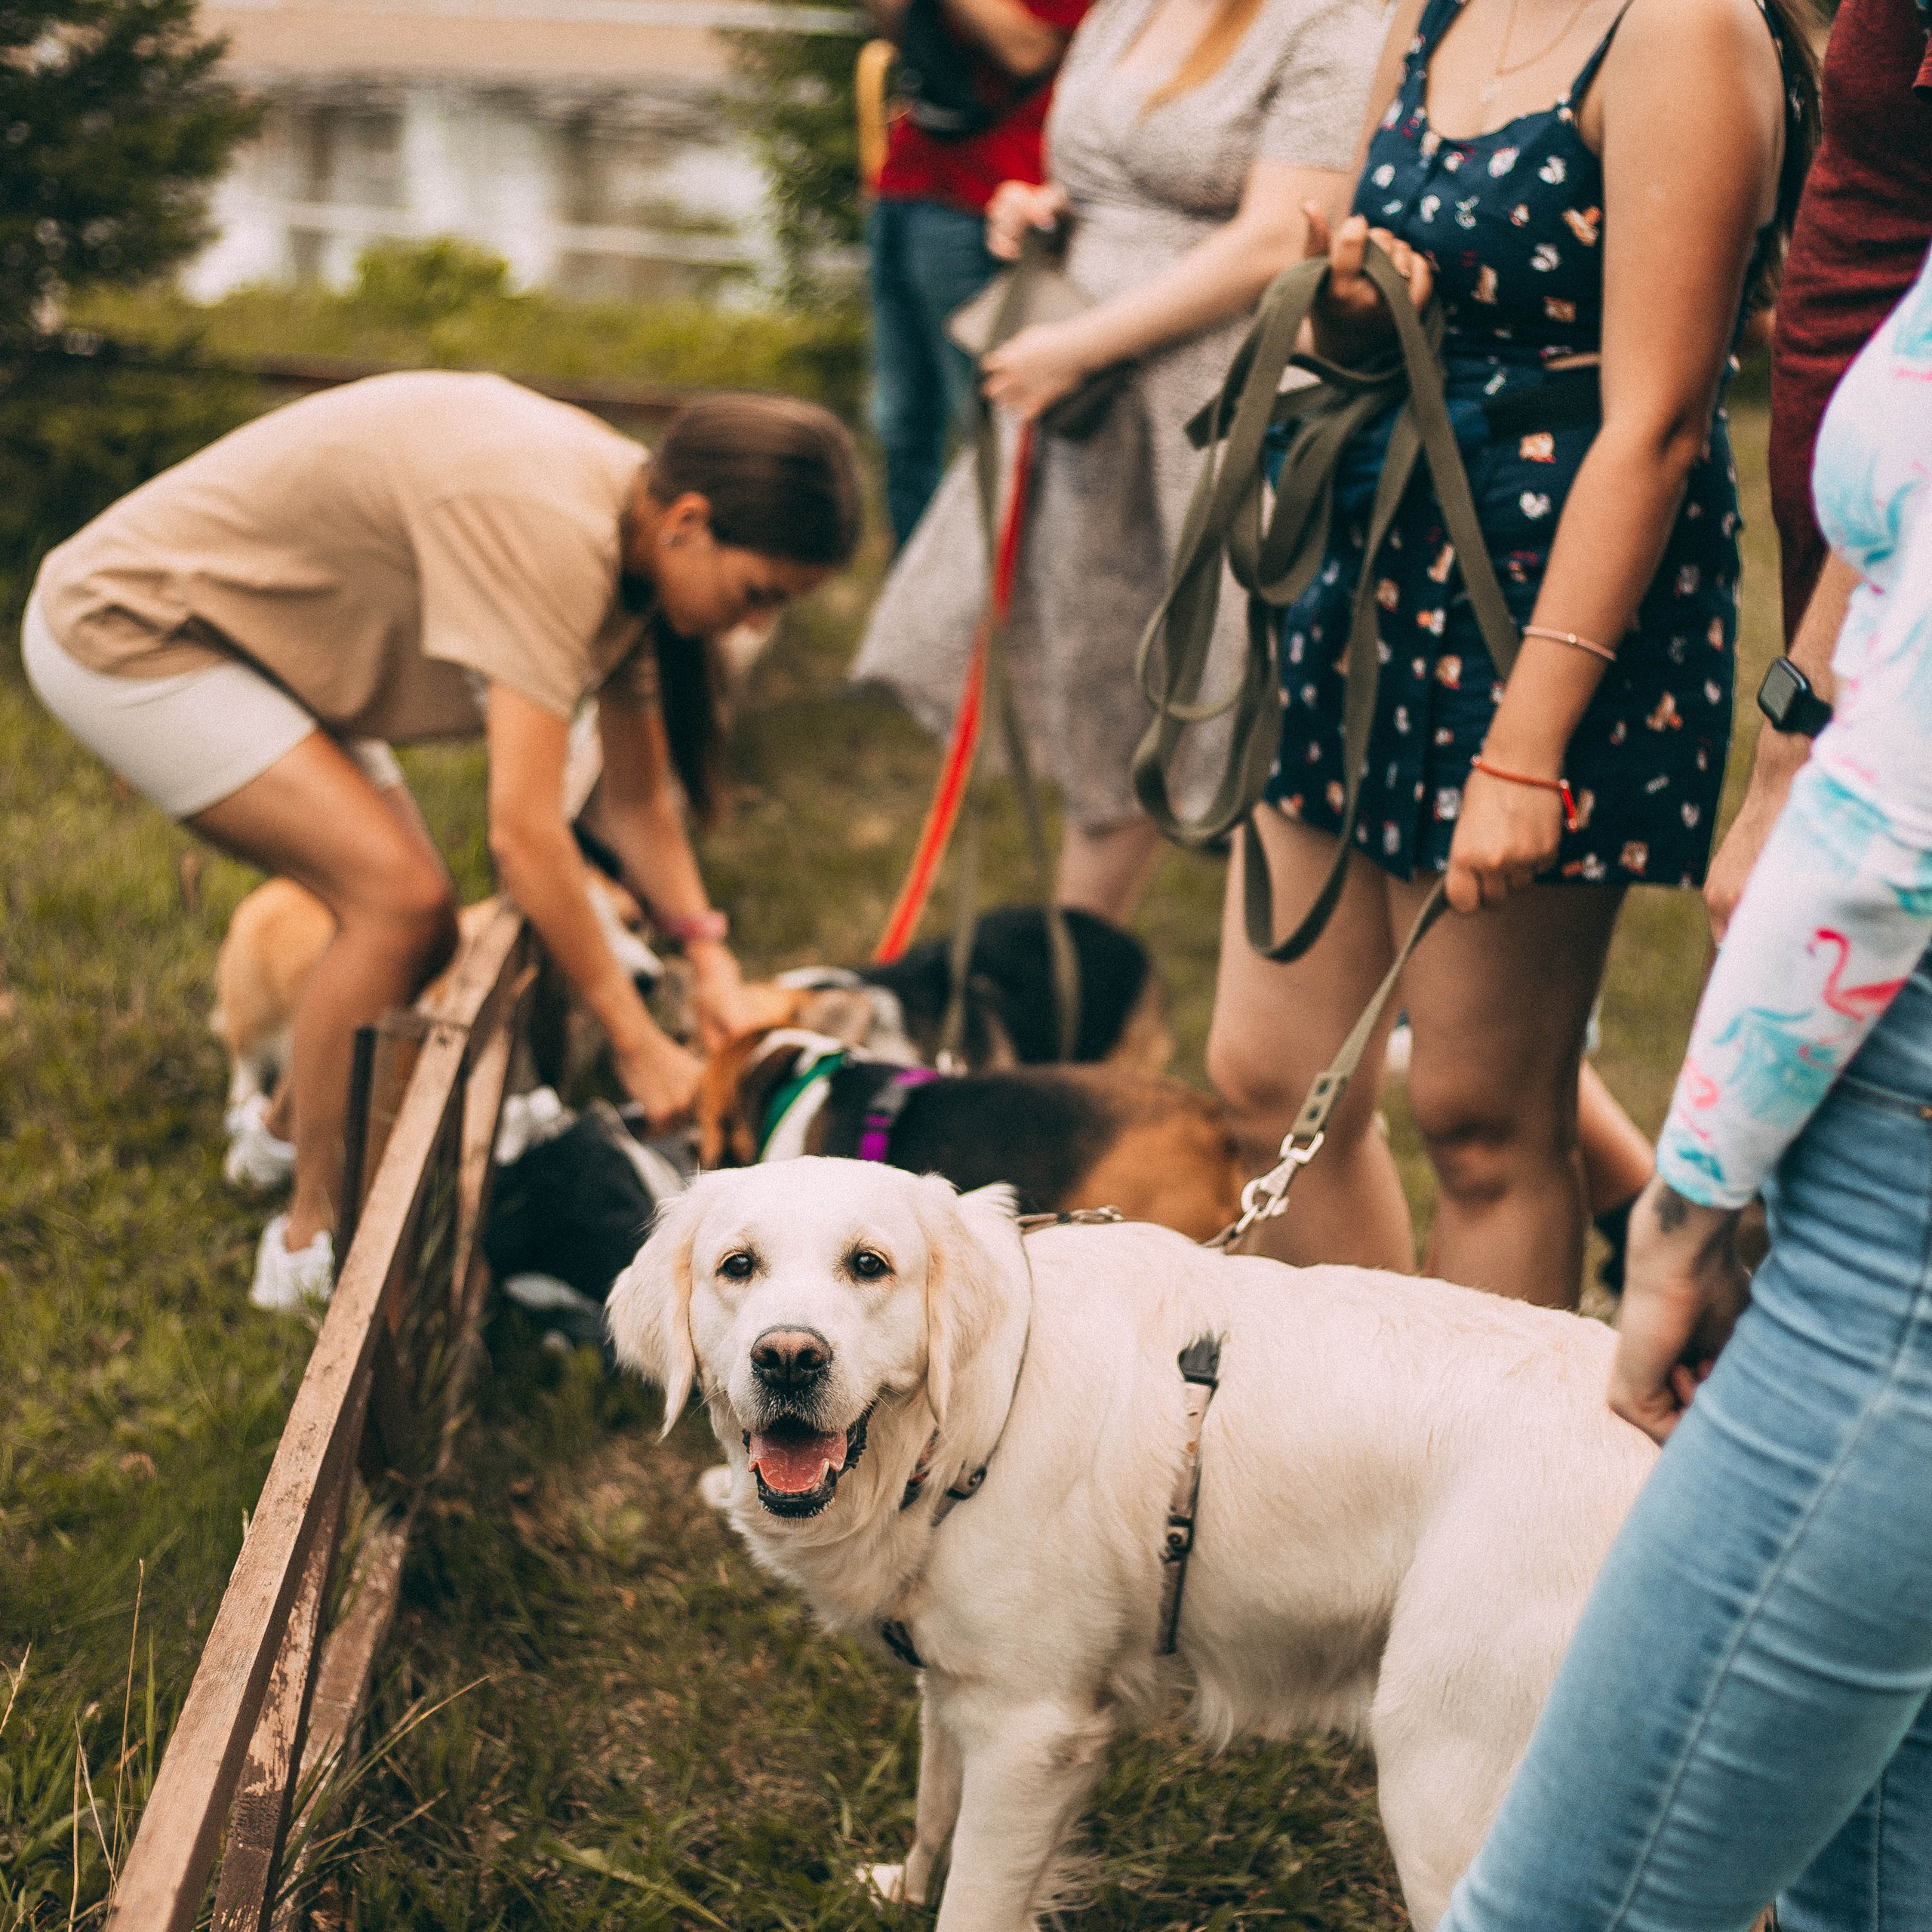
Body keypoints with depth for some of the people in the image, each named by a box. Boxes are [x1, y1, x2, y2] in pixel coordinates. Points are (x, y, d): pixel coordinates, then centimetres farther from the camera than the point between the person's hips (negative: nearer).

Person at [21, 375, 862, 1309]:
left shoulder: (624, 532, -3)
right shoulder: (549, 527, -32)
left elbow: (635, 798, 5)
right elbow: (524, 832, -32)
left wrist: (709, 960, -7)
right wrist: (637, 1044, -25)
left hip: (245, 636, 9)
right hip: (125, 631, -9)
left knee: (416, 927, 3)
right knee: (399, 898, -18)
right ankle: (312, 1241, -5)